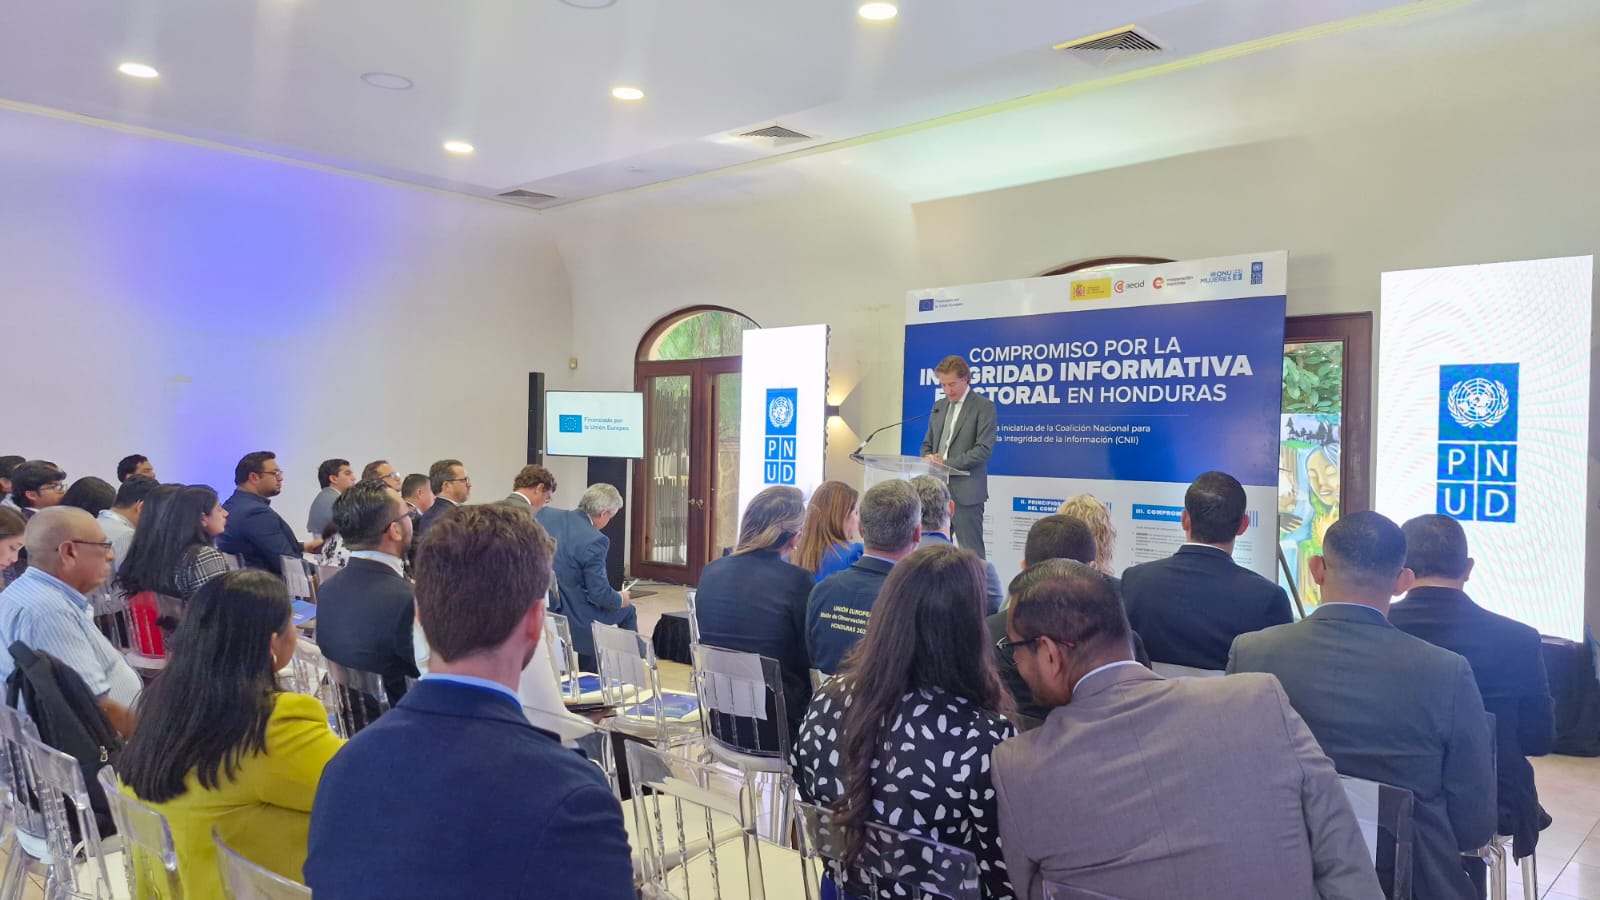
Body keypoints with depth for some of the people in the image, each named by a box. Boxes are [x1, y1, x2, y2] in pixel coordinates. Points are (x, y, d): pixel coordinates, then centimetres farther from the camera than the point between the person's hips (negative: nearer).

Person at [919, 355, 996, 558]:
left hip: (965, 490, -6)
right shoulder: (939, 406, 17)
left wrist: (946, 463, -17)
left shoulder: (984, 407, -4)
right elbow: (927, 443, 22)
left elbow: (984, 449, -13)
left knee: (970, 551, -4)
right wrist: (929, 458, -2)